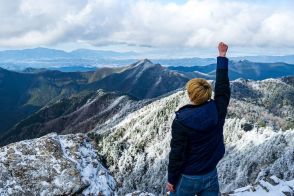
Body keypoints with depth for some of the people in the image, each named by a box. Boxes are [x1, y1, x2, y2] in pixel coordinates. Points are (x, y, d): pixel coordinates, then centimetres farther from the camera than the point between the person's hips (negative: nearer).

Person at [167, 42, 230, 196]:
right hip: (210, 175, 4)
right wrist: (222, 57, 9)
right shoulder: (217, 111, -13)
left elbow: (176, 154, -18)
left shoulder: (181, 122, -23)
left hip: (186, 178, -4)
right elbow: (223, 87, 2)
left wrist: (171, 179, -4)